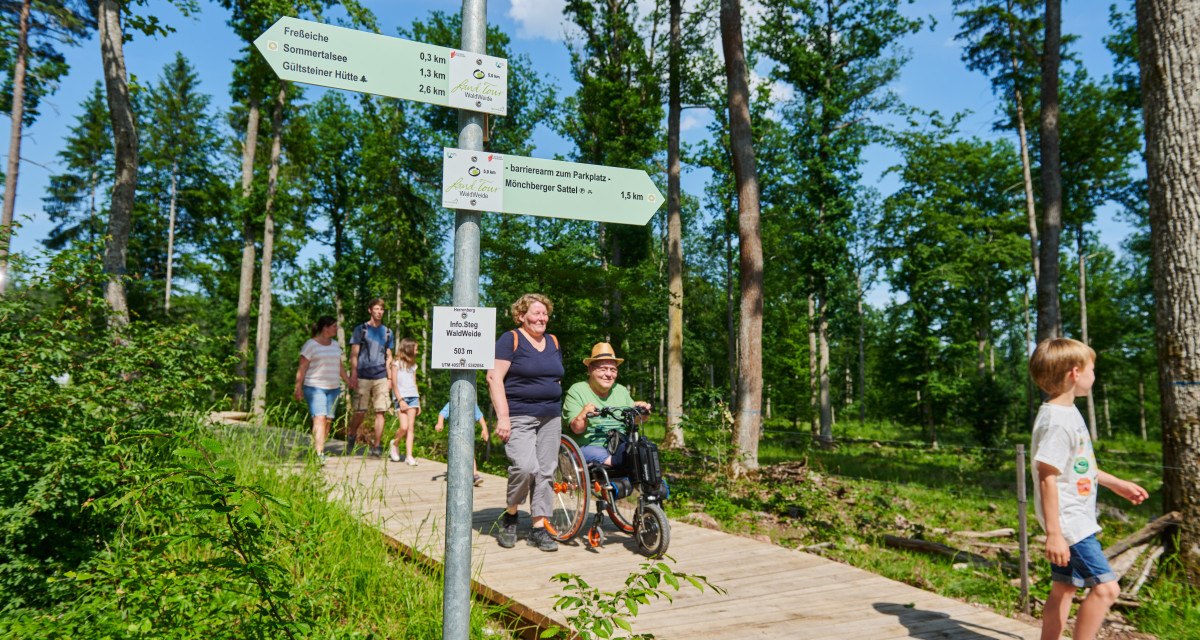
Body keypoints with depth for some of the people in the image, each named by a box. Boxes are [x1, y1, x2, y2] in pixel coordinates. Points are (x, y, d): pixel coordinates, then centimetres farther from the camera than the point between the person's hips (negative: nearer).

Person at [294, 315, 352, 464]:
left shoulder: (335, 345, 15)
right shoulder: (311, 345, -4)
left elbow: (340, 366, 21)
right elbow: (302, 367, -7)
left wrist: (349, 382, 18)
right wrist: (298, 388, -12)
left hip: (333, 388, 6)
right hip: (315, 387, -6)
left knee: (328, 420, 3)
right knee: (319, 418, -17)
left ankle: (316, 449, 13)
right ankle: (319, 453, -22)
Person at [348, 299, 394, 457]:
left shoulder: (387, 332, 14)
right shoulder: (360, 329, 5)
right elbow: (354, 354, 2)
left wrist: (390, 378, 10)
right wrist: (353, 375, -7)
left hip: (381, 378, 3)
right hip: (363, 377, -3)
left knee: (380, 412, -3)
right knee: (360, 412, -3)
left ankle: (376, 446, 4)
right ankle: (351, 436, 24)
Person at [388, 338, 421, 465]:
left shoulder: (413, 365, 17)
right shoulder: (397, 363, 0)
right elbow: (394, 383, -4)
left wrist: (418, 402, 14)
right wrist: (400, 400, -12)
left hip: (413, 397, 5)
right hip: (401, 397, -5)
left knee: (411, 427, -3)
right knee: (404, 427, -13)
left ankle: (409, 456, -3)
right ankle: (394, 443, 16)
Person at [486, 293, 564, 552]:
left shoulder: (553, 342, 16)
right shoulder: (510, 339, -4)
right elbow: (494, 378, -11)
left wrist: (558, 412, 16)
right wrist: (503, 416, -18)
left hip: (551, 418, 6)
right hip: (519, 417, -6)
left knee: (546, 472, 4)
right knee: (525, 467, -20)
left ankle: (539, 528, 12)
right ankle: (509, 515, 5)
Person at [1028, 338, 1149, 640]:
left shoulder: (1068, 412, 10)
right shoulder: (1056, 420, -22)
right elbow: (1047, 478, -25)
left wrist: (1117, 484, 29)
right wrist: (1053, 533, -25)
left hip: (1075, 518, 10)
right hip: (1068, 520, -10)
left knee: (1064, 589, 14)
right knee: (1105, 587, -10)